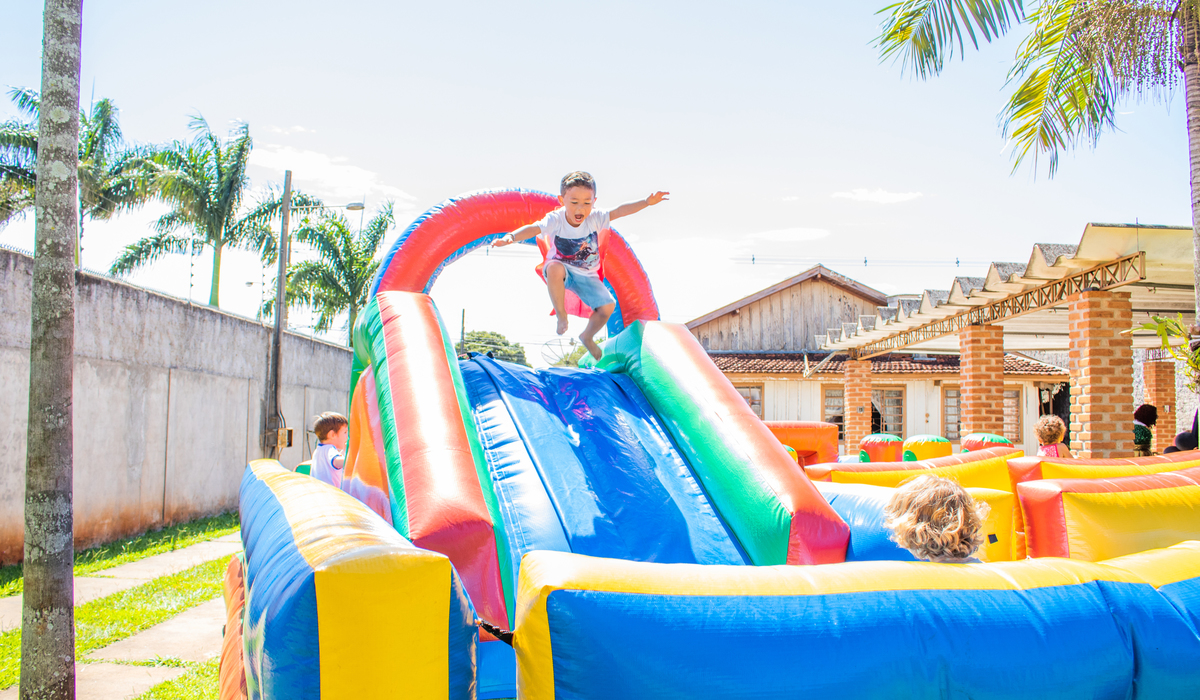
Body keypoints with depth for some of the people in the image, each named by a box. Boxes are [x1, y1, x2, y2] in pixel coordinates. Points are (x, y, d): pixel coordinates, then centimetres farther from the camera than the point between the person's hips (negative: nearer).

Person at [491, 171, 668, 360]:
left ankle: (587, 337, 17)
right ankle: (561, 315, -17)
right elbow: (533, 229, -39)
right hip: (562, 271, -3)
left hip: (586, 275, 3)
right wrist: (511, 237, -59)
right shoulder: (555, 219, -23)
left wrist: (647, 202, -37)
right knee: (555, 268, -41)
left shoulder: (595, 218, -16)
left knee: (608, 305, -15)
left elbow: (620, 211, -24)